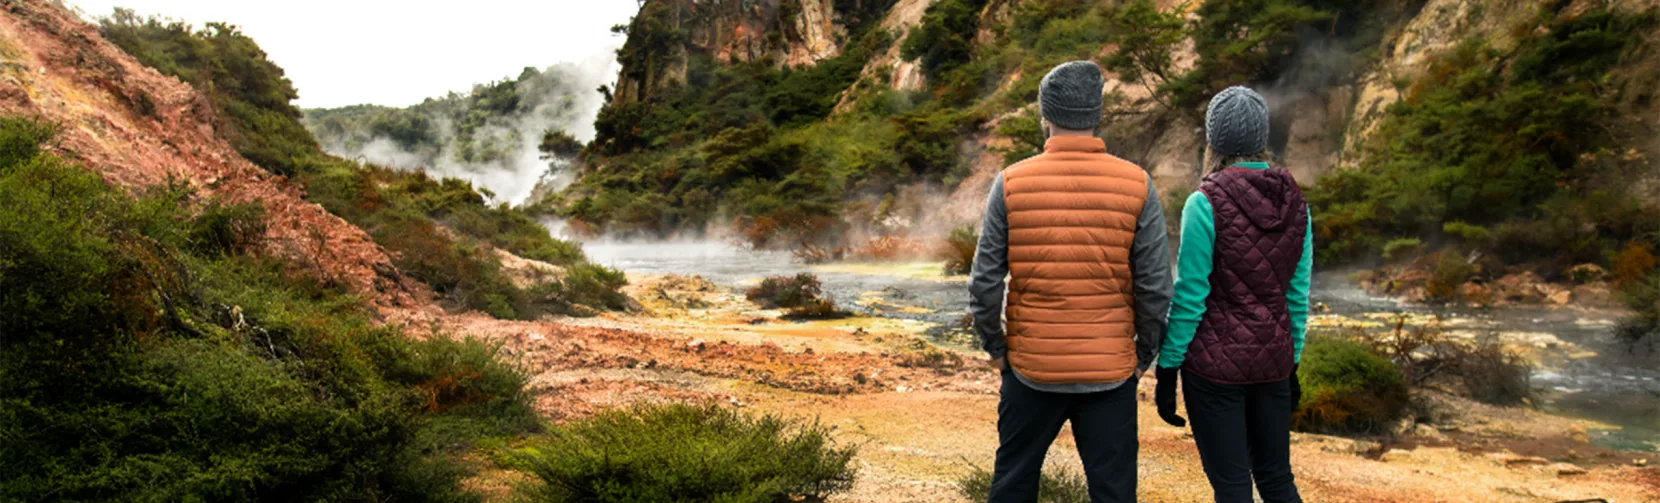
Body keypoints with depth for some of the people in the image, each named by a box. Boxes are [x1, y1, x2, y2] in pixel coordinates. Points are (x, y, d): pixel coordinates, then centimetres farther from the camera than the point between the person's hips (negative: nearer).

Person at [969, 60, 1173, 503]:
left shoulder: (1011, 183, -5)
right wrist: (1144, 354, 9)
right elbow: (1156, 286, -4)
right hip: (1110, 370, 0)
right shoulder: (1136, 185, -4)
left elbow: (985, 281, -5)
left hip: (1031, 369, 0)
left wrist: (995, 348, 9)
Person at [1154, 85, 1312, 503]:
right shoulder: (1294, 201, 2)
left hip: (1215, 361, -5)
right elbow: (1298, 293, 8)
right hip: (1273, 359, 5)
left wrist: (1167, 368, -5)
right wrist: (1292, 364, 18)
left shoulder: (1206, 203, -15)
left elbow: (1189, 296, -14)